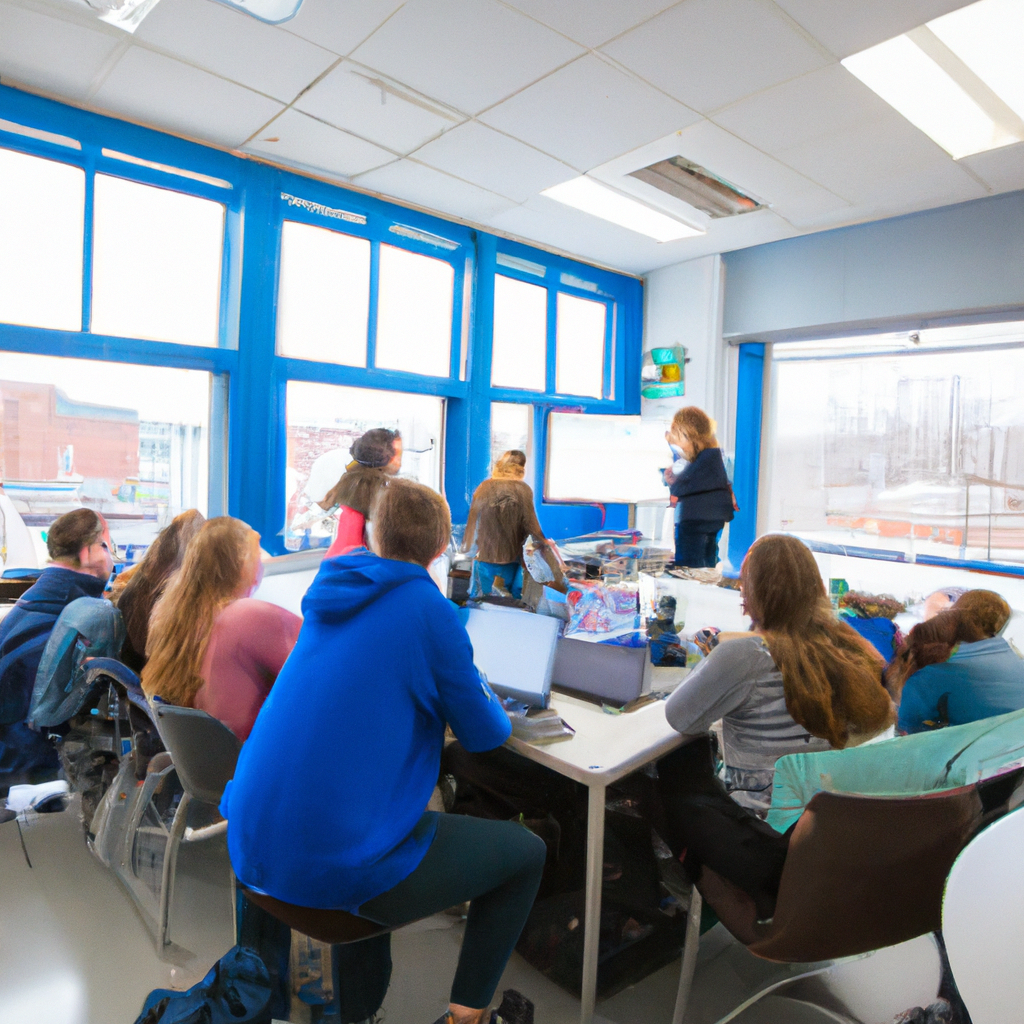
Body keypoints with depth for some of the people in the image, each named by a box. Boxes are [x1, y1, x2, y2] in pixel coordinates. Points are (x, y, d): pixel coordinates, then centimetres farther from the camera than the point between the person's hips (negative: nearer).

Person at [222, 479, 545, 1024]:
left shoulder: (331, 589, 5)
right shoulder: (427, 609, -15)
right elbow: (484, 734, -5)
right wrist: (488, 699, 16)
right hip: (340, 868, -8)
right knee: (527, 853, 10)